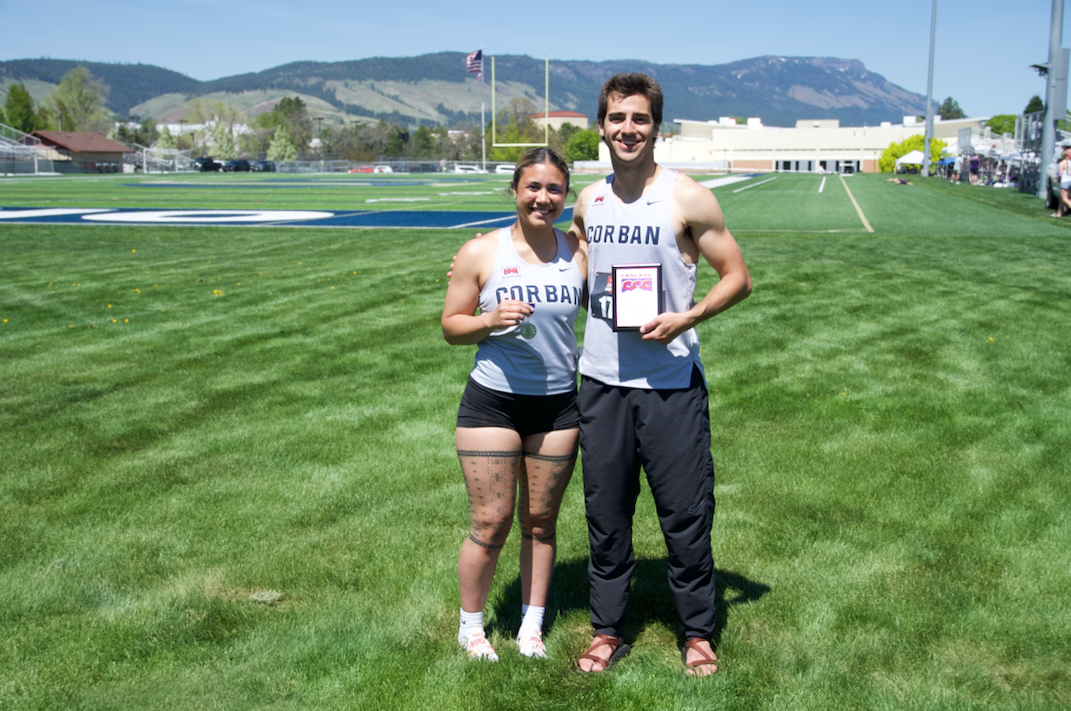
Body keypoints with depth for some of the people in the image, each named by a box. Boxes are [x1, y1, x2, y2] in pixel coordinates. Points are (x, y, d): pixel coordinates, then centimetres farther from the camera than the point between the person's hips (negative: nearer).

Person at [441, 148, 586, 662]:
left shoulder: (580, 253, 2)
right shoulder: (481, 253, -3)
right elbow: (451, 327, 1)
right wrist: (490, 320, -18)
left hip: (558, 405, 2)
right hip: (492, 402, -2)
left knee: (540, 523, 11)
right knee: (491, 522, 0)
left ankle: (532, 627, 27)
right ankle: (470, 626, 22)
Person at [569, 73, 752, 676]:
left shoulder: (688, 198, -6)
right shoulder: (588, 203, 9)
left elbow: (738, 277, -4)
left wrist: (686, 318, -17)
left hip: (671, 383, -4)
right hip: (601, 382, 4)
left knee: (686, 515, 5)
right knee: (606, 515, 12)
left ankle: (699, 632, 23)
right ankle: (609, 630, 26)